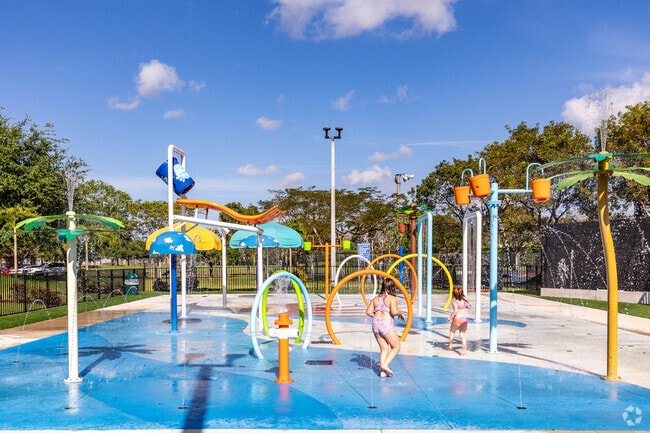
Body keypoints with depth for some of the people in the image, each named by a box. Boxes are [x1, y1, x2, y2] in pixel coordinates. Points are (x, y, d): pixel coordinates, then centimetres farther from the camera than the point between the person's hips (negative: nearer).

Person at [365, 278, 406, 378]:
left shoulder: (376, 298, 9)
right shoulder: (392, 298, -8)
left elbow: (368, 312, 4)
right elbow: (394, 312, -21)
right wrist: (401, 313, -2)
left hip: (376, 324, 6)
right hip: (387, 324, -6)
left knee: (384, 348, 14)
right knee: (396, 347, 10)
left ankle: (382, 371, 8)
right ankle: (385, 364, -6)